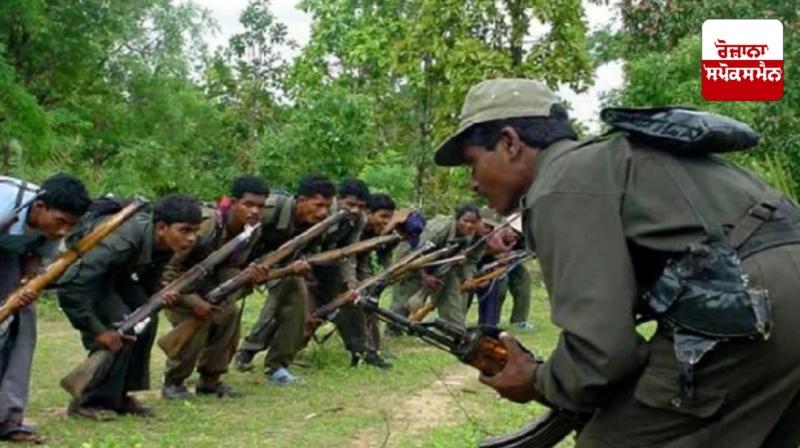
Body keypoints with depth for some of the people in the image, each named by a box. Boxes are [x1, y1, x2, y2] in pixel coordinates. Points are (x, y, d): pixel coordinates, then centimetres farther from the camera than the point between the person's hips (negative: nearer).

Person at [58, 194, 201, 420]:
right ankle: (90, 402, -8)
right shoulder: (124, 240, -39)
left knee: (146, 319, -8)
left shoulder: (163, 243, -15)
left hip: (110, 270, 8)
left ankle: (119, 395, 4)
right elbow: (70, 285, -41)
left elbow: (149, 282, 3)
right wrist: (97, 330, -36)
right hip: (78, 269, -8)